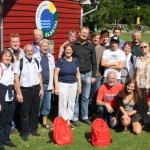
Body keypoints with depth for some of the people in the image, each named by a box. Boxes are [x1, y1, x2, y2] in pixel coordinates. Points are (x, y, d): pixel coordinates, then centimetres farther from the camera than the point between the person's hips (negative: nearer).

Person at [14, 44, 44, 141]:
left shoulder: (36, 62, 5)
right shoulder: (19, 62, -10)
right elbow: (16, 78, -10)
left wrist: (41, 88, 9)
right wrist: (19, 93, -12)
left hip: (36, 89, 5)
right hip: (25, 90, -4)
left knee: (35, 111, 14)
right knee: (25, 113, 4)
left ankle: (34, 129, 30)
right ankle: (24, 133, 17)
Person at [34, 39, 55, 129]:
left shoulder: (51, 57, 7)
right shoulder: (35, 57, -9)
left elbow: (52, 71, 11)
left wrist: (52, 84, 9)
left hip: (48, 85, 5)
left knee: (47, 105, 13)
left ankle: (44, 122, 28)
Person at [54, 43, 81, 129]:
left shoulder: (75, 60, 4)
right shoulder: (60, 60, -6)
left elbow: (78, 74, 11)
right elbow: (56, 74, -6)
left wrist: (79, 85, 8)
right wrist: (56, 87, -10)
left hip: (73, 85, 4)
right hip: (63, 84, -4)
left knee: (71, 104, 9)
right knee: (63, 104, -1)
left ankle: (68, 122, 21)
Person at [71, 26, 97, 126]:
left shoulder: (90, 46, 4)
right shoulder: (73, 45, -1)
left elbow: (94, 62, 7)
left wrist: (93, 76, 3)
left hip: (87, 74, 2)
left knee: (86, 97, 10)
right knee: (75, 97, 2)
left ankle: (85, 116, 21)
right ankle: (75, 117, 12)